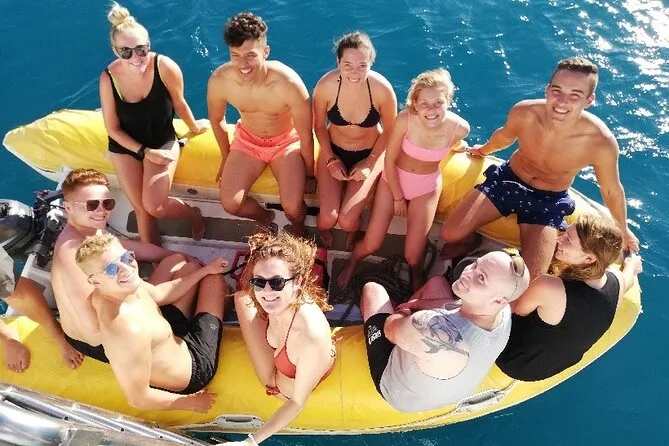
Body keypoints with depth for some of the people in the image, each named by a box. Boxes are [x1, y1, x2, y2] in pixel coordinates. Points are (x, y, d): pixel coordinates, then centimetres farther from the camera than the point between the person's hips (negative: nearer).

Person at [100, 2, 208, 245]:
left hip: (163, 142, -1)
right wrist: (145, 152, -15)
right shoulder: (108, 78, -22)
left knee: (154, 207, -14)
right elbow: (112, 129, -9)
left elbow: (179, 102, -4)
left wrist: (194, 127, 12)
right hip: (125, 146, 1)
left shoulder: (165, 67, -26)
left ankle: (193, 213, 18)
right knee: (142, 210, 0)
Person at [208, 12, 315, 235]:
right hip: (247, 140, 3)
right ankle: (264, 217, 21)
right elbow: (216, 120, -1)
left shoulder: (289, 83, -33)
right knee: (230, 204, -14)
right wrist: (226, 158, 11)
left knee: (293, 209, -20)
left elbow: (306, 137, -17)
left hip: (287, 141, -2)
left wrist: (309, 175, -5)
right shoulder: (219, 80, -25)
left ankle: (299, 230, 19)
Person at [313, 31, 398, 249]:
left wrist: (369, 163, -12)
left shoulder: (382, 89, -25)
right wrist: (330, 160, -9)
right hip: (334, 151, 1)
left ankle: (353, 232, 25)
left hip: (369, 154, -1)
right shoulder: (326, 85, -23)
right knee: (328, 218, -13)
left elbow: (389, 132, -8)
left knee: (347, 221, -15)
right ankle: (323, 230, 27)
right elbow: (319, 126, -4)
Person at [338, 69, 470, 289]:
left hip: (427, 187, 1)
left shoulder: (459, 128, -26)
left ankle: (417, 278, 37)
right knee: (371, 245, -1)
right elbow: (390, 160, -16)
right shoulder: (405, 120, -31)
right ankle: (351, 264, 37)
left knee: (413, 256, -2)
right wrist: (398, 198, -6)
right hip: (394, 179, 0)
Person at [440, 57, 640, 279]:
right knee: (450, 233, -10)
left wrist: (623, 230, 9)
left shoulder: (601, 142, -28)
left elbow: (612, 190, -8)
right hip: (507, 179, 2)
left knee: (530, 281, -17)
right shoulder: (523, 112, -24)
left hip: (549, 202, -1)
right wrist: (484, 150, 25)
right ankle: (471, 240, 23)